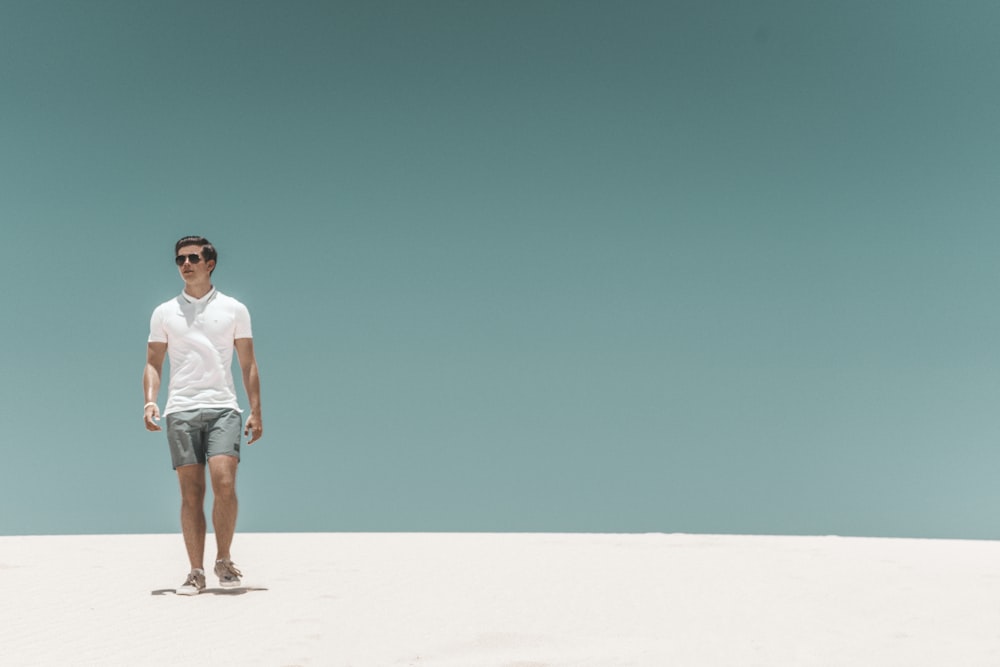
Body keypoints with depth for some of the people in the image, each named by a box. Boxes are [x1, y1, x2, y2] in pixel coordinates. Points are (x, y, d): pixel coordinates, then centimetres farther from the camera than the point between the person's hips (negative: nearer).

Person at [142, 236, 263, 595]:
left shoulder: (234, 309, 10)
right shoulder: (164, 313, 12)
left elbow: (248, 364, 10)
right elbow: (153, 363, 12)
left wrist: (256, 412, 3)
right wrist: (150, 402, -6)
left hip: (222, 407, -1)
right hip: (180, 410, 1)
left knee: (224, 483, -16)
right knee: (191, 492, -2)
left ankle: (224, 560, 0)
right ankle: (196, 572, 4)